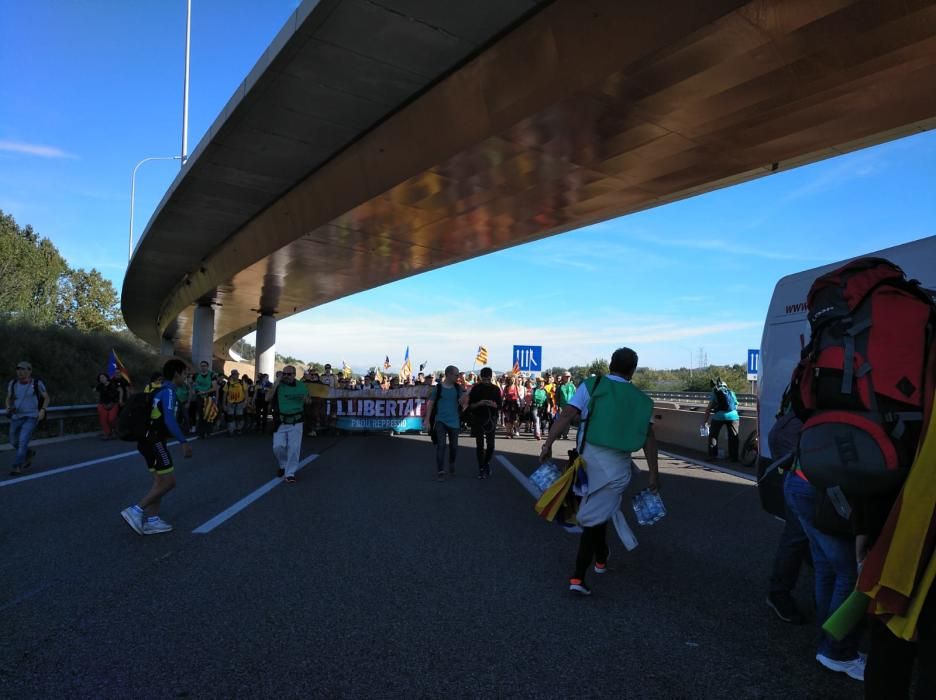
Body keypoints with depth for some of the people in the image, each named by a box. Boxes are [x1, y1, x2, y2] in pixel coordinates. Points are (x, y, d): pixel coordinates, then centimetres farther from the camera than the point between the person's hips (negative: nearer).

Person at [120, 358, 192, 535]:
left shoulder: (161, 390, 16)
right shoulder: (168, 391, -14)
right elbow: (169, 419, -27)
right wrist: (183, 442, -30)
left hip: (150, 440, 10)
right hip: (155, 441, -10)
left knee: (160, 482, 12)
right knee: (168, 482, -5)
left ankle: (151, 520, 13)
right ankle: (135, 511, -5)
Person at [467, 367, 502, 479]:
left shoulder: (495, 389, 2)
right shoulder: (475, 388, -1)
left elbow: (499, 405, 3)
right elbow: (470, 405, -2)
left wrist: (493, 404, -18)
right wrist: (479, 403, -20)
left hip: (491, 419, 1)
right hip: (478, 419, -1)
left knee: (490, 445, -1)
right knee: (480, 445, 2)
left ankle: (486, 463, 25)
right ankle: (481, 468, 12)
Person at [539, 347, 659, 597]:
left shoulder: (591, 386, -1)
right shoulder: (640, 399, 5)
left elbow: (566, 415, -12)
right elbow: (648, 437, 1)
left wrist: (548, 444, -12)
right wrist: (653, 473, 6)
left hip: (588, 459, 1)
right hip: (617, 466, -1)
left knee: (596, 512, 24)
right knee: (595, 517, 4)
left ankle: (601, 559, 44)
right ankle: (578, 576, 3)